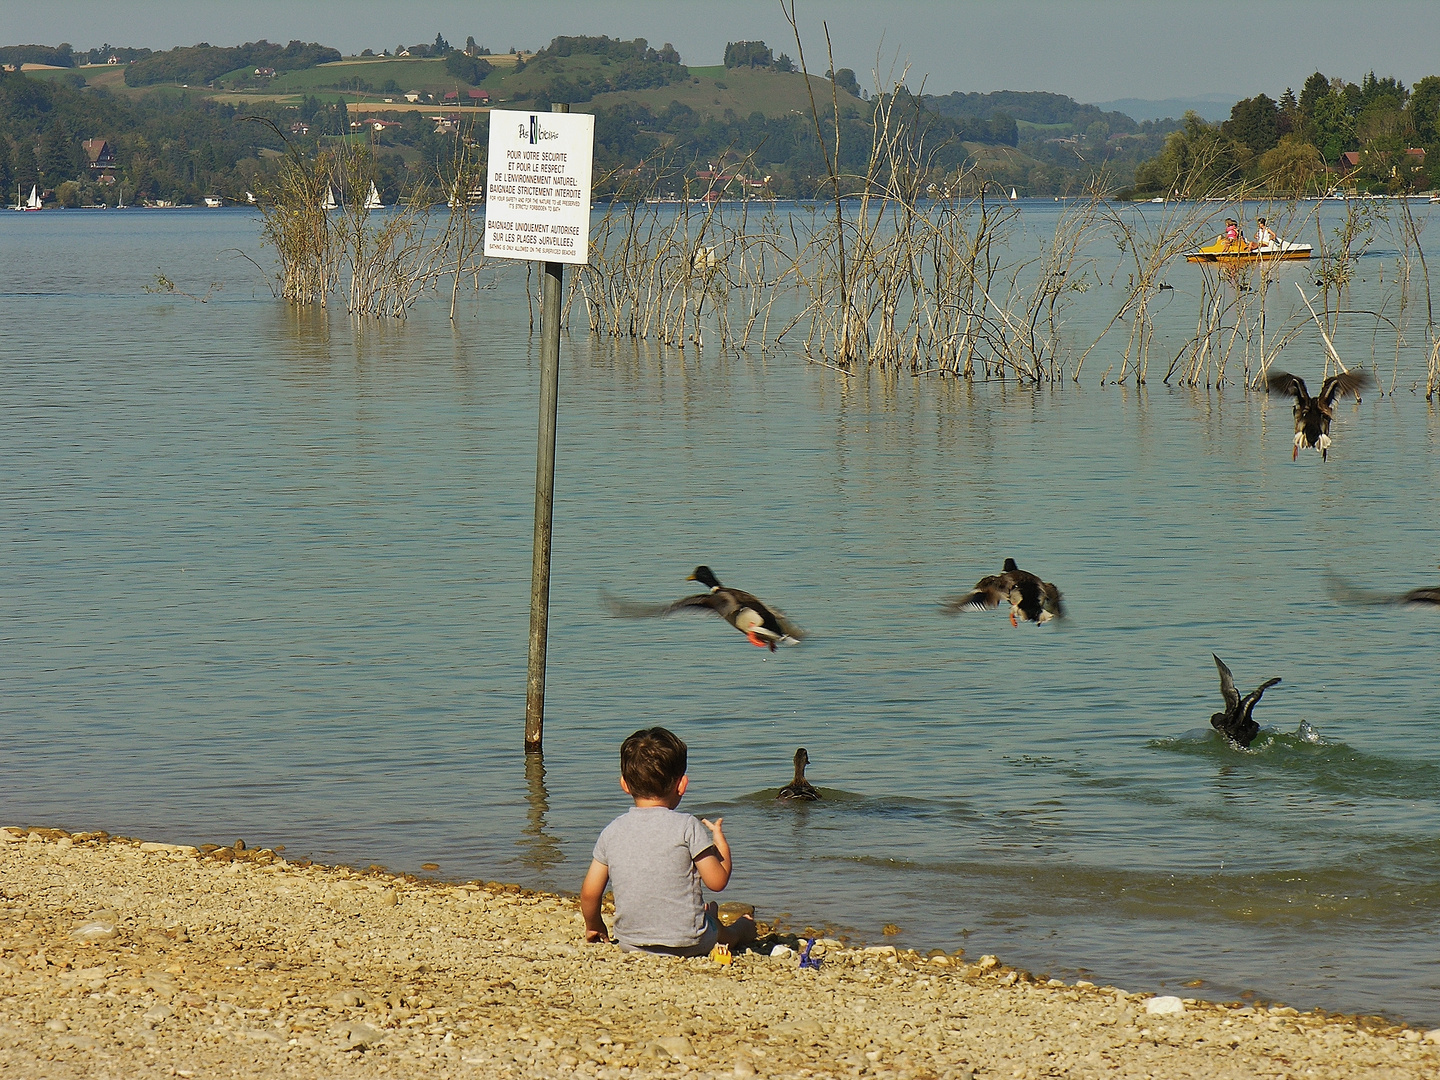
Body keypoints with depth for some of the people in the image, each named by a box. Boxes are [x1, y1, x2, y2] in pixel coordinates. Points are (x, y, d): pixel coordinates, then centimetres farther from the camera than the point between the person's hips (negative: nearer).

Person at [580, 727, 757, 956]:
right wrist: (720, 841, 9)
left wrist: (594, 927, 22)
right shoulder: (687, 827, -14)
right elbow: (717, 881, -9)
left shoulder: (612, 832, -2)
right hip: (689, 943, -3)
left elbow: (589, 893, 3)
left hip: (630, 944, 3)